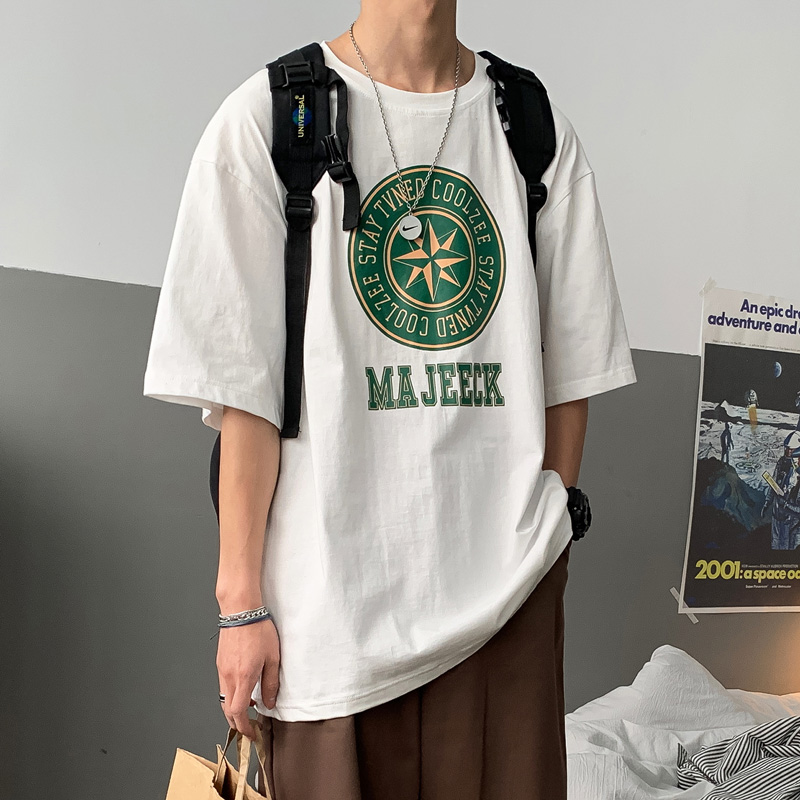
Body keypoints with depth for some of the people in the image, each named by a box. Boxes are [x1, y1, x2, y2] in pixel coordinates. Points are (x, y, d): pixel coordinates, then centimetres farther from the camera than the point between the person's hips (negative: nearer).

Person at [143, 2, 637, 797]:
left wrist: (545, 542, 8)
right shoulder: (264, 120, -2)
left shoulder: (539, 130, 8)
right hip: (334, 588, -2)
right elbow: (243, 387, -5)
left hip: (506, 588, 3)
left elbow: (568, 371, 11)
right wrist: (242, 601, -6)